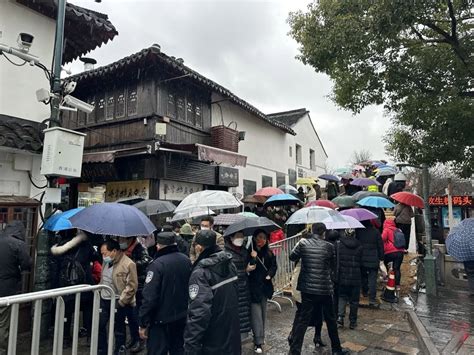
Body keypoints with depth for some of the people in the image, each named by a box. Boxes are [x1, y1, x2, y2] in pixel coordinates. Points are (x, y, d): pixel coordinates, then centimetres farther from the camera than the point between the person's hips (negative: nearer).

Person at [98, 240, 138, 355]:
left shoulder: (128, 264, -20)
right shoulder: (106, 262, 6)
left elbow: (132, 286, -19)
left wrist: (121, 301, -19)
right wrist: (99, 292, 15)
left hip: (118, 302, -7)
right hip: (104, 300, 7)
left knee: (119, 328, 8)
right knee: (99, 325, 14)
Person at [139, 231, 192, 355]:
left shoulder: (157, 264, -21)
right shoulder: (186, 260, -1)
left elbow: (149, 297, -22)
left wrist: (143, 323, -13)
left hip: (161, 319, -6)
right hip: (182, 317, 6)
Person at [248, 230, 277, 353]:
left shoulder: (268, 253, 4)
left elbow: (274, 265, 10)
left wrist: (270, 274, -7)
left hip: (265, 286, 6)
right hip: (253, 287, -6)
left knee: (263, 313, 16)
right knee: (256, 314, -5)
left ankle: (260, 337, 31)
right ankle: (258, 342, 2)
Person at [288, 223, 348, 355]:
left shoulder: (303, 243, -7)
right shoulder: (329, 246, -6)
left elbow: (292, 257, 4)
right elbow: (332, 264, 8)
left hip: (307, 289, 0)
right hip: (325, 289, 0)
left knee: (302, 320, 5)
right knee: (330, 319, 19)